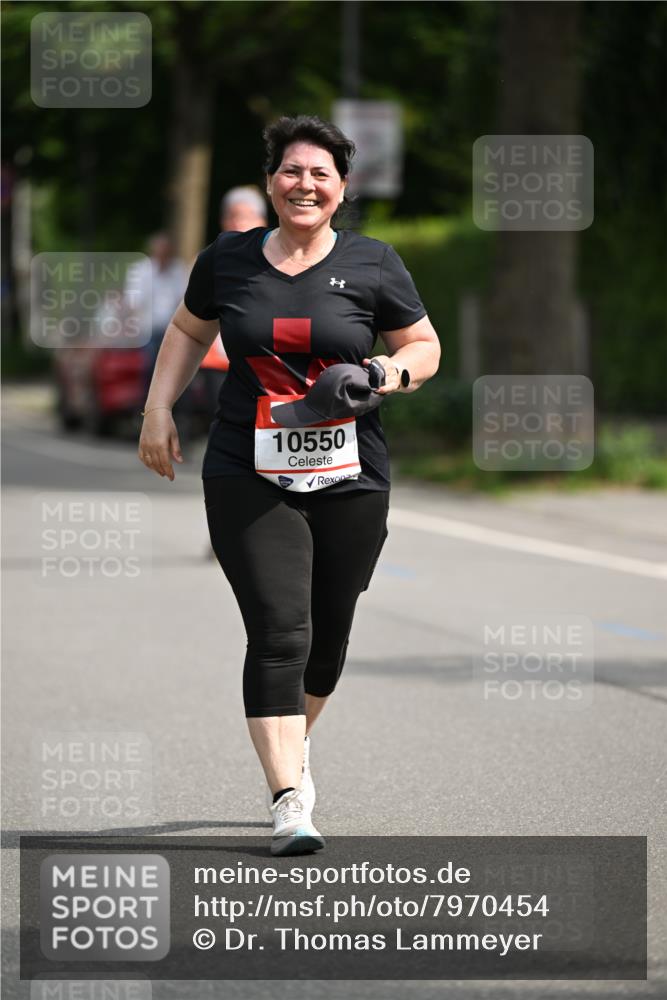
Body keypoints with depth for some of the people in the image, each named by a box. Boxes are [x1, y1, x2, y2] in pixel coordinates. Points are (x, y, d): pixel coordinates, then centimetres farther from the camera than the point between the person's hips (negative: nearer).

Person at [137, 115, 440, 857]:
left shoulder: (373, 266, 1)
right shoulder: (228, 260, 4)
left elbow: (425, 347, 10)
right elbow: (188, 330, 21)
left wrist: (384, 374, -10)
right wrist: (158, 409, 13)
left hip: (349, 481, 1)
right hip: (248, 480, -1)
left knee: (327, 634, 10)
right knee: (278, 633, -13)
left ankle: (292, 744, 41)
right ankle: (289, 802, -15)